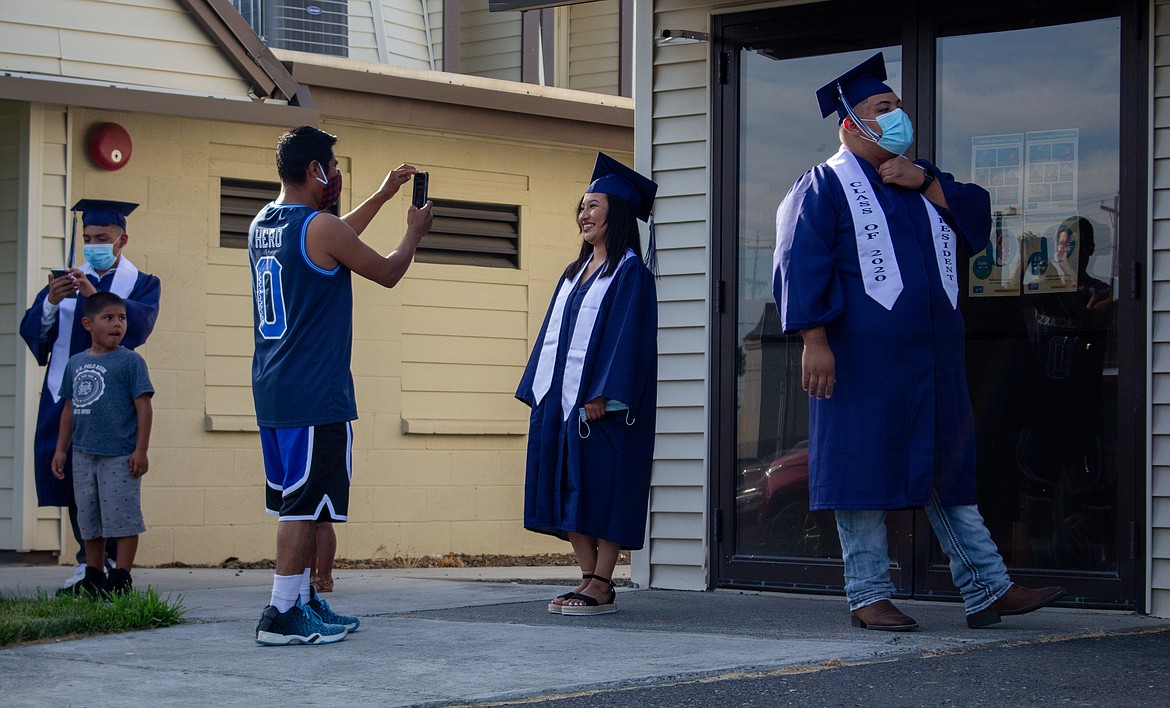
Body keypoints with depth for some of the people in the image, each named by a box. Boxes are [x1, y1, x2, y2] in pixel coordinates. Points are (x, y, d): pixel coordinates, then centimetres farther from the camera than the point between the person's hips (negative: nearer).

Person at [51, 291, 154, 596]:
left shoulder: (130, 361, -5)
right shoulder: (76, 363, 12)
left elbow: (143, 406, -8)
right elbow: (70, 408, 18)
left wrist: (141, 450, -12)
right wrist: (61, 450, 16)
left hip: (120, 456, -6)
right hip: (84, 456, 6)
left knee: (123, 517, -3)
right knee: (89, 519, 12)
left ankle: (121, 579, 3)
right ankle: (93, 577, 22)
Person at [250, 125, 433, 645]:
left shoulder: (261, 225, 12)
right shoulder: (321, 228, -14)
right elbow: (387, 273, -2)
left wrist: (383, 195, 35)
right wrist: (415, 232, 17)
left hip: (271, 388, 9)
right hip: (315, 391, -9)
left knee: (294, 501, 15)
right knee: (304, 504, -6)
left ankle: (304, 602, 22)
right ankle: (282, 614, -7)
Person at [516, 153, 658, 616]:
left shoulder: (629, 273, -6)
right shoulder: (575, 273, 19)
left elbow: (628, 335, -15)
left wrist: (602, 394, -22)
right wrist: (539, 389, 12)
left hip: (601, 403, -8)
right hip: (560, 399, 8)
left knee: (601, 491, -6)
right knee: (570, 493, 6)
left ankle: (601, 586, -4)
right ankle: (590, 578, 11)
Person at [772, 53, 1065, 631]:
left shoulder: (923, 178, 17)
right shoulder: (824, 187, -2)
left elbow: (978, 218, 9)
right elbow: (800, 267, -9)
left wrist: (926, 185, -5)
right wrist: (814, 340, -19)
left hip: (932, 357, 6)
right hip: (863, 360, -6)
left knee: (949, 470, 8)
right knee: (865, 471, -2)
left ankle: (986, 590, 10)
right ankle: (868, 596, 6)